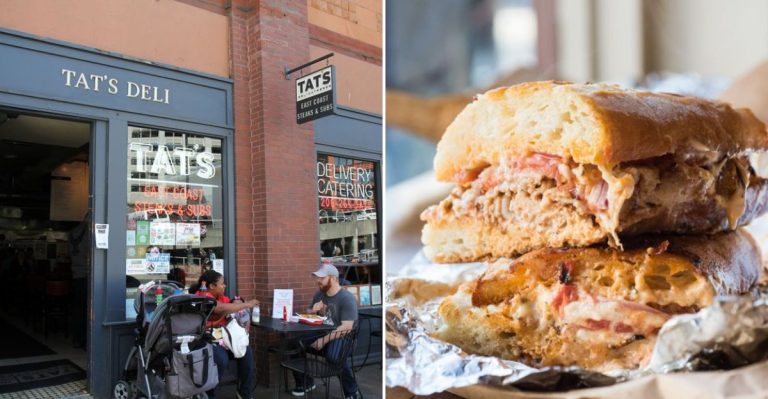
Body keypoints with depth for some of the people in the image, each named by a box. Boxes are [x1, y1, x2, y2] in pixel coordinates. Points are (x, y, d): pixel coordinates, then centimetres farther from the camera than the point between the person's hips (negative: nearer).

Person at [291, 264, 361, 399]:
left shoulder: (347, 298, -14)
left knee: (333, 356, -38)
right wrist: (313, 310, -4)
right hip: (321, 333, 7)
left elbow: (346, 327, -22)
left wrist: (325, 340, -26)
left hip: (341, 337, -7)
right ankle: (306, 382, 7)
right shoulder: (319, 294, 8)